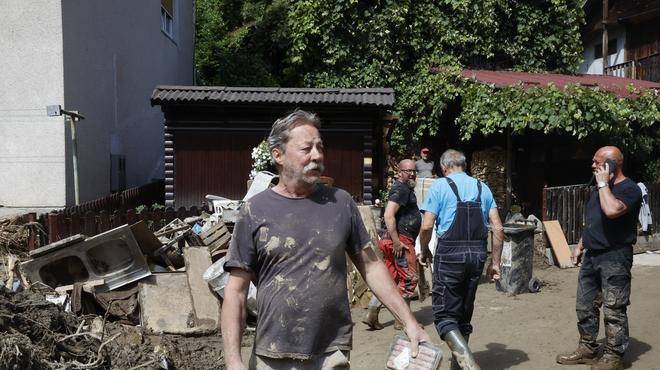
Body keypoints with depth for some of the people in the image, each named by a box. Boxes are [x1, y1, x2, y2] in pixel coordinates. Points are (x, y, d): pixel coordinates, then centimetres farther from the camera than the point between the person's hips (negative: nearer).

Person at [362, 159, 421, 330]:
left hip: (397, 240, 10)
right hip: (401, 240, -10)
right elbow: (388, 215, -24)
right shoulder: (401, 189, -13)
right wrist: (396, 242, -25)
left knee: (390, 278, 12)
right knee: (409, 278, -1)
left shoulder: (406, 189, 20)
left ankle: (372, 315, 13)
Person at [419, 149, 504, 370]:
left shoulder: (440, 186, -1)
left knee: (445, 314, -1)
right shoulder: (482, 187, 11)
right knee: (464, 312, 18)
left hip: (450, 253, -5)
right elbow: (498, 228, 5)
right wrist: (495, 262, 11)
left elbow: (426, 226, -9)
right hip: (477, 254, 5)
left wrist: (424, 251, 8)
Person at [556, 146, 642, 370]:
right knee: (585, 306, 13)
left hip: (615, 258, -9)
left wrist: (603, 183, -20)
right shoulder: (599, 188, 15)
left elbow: (611, 210, -33)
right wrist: (580, 246, 19)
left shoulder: (629, 189, -12)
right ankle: (587, 349, 25)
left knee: (613, 310, -1)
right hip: (591, 255, 9)